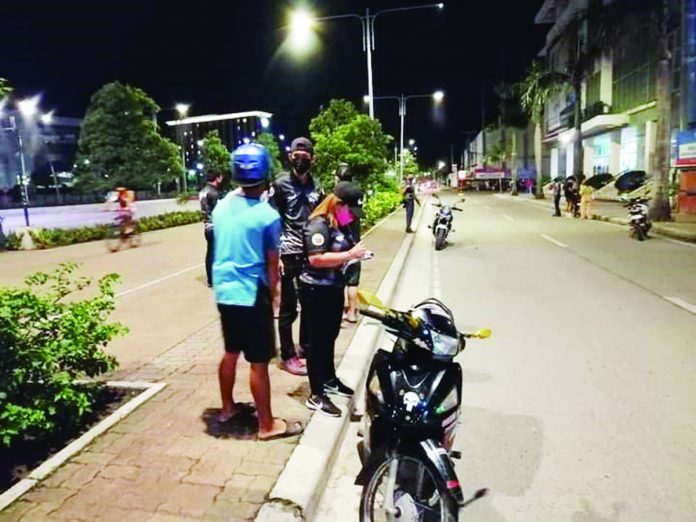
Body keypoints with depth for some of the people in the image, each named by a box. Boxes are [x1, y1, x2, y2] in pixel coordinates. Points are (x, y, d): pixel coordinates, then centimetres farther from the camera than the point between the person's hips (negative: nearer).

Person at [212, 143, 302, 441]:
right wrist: (273, 294, 5)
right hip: (252, 294, -7)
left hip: (224, 291, 7)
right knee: (259, 362, 2)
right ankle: (267, 425, 14)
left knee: (231, 352, 22)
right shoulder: (268, 215, -15)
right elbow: (272, 264, -8)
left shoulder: (221, 207, 2)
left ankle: (227, 407, 37)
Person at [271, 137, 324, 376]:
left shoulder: (316, 187, 11)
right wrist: (275, 255, -14)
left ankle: (305, 346, 30)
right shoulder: (280, 184, -4)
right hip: (288, 253, -5)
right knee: (288, 307, 1)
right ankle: (287, 355, 12)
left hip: (311, 253, 5)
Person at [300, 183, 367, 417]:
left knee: (330, 337, 21)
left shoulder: (341, 224, 10)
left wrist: (356, 253, 6)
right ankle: (316, 395, 8)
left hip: (334, 288, 9)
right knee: (318, 340, -2)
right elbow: (316, 258, -29)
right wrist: (349, 255, -26)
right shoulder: (319, 224, -19)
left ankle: (329, 380, 37)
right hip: (316, 290, -9)